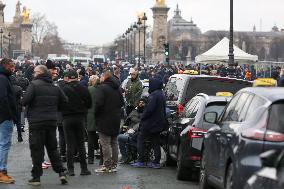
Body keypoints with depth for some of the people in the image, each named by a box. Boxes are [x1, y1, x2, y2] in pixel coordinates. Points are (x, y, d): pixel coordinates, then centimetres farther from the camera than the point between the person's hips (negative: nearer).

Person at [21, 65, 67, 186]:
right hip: (52, 121, 5)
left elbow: (25, 101, -20)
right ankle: (61, 172, 9)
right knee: (52, 148, 15)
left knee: (36, 149, 1)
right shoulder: (54, 87, 7)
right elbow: (64, 100, 10)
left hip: (37, 121, -5)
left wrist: (24, 103, 2)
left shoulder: (34, 84, -12)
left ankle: (36, 177, 4)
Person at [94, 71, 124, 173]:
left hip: (104, 119, -8)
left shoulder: (102, 88, -13)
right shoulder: (117, 88, 11)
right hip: (116, 119, 8)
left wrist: (96, 114, -7)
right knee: (114, 143, 13)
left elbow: (98, 103, -21)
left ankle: (107, 166, -5)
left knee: (105, 143, -5)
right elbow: (122, 103, 17)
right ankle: (114, 165, 17)